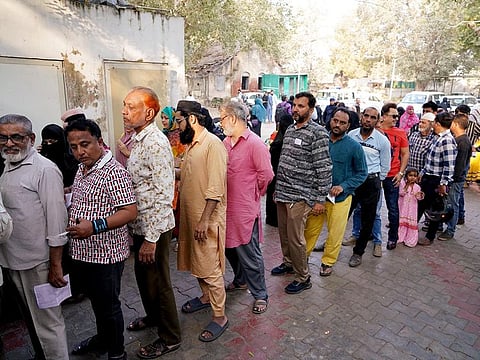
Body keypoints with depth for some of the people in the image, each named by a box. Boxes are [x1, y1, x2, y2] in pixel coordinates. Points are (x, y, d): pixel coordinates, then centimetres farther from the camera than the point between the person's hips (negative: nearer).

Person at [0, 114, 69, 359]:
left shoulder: (45, 170, -15)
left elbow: (56, 220, -18)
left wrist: (55, 265, -18)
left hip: (38, 262, -7)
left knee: (47, 321, 6)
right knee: (31, 318, 23)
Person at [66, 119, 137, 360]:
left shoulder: (114, 172, -20)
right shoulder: (82, 169, 8)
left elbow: (130, 211, -25)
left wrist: (94, 226, -32)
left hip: (105, 254, -8)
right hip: (82, 252, 8)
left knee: (108, 306, 10)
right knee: (96, 301, 26)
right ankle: (103, 338, 49)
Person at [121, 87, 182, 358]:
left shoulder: (156, 143, -22)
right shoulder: (137, 139, 8)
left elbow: (164, 194, -24)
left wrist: (151, 238, -22)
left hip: (154, 227, -9)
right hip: (140, 224, 9)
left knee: (158, 283, 7)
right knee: (143, 276, 25)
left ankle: (170, 338, 28)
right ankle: (153, 316, 49)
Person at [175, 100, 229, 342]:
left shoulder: (212, 144, -17)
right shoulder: (191, 144, 12)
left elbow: (215, 187, -22)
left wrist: (204, 220, -22)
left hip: (207, 218, -9)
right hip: (190, 215, 9)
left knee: (210, 267, 0)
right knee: (196, 261, 22)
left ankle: (220, 317, 15)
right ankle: (206, 297, 43)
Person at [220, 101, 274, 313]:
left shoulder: (255, 144, -15)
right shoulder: (225, 142, 8)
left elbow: (266, 175, -14)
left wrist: (253, 194, -1)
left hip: (245, 210, -8)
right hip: (226, 207, 8)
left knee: (250, 255, 3)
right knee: (230, 248, 22)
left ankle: (260, 295, 22)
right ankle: (240, 280, 45)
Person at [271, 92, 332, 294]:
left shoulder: (317, 133, -12)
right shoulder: (290, 130, 12)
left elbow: (324, 168, -14)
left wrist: (320, 200, -15)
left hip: (299, 196, -7)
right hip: (282, 192, 7)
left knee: (295, 238, 0)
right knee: (284, 233, 18)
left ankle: (303, 278, 17)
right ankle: (288, 263, 40)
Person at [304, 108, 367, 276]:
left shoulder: (354, 146, -7)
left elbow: (362, 173, -1)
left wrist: (343, 186, -15)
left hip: (340, 198, -1)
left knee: (335, 234, 13)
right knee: (310, 230, 11)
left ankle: (328, 262, 34)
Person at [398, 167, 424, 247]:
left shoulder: (417, 187, 1)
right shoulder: (403, 183, -5)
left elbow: (418, 198, -1)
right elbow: (401, 193, -16)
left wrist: (420, 195, -23)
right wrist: (407, 185, -22)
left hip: (412, 208, 2)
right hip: (403, 207, -1)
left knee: (412, 222, 4)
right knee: (402, 221, 7)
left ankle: (410, 240, 13)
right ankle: (400, 237, 20)